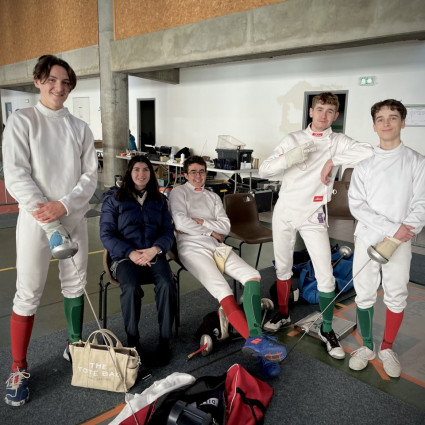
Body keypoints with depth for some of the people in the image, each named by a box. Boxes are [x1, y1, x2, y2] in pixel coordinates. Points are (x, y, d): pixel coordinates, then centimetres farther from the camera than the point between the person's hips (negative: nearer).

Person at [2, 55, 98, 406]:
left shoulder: (80, 128, 7)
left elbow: (90, 176, 1)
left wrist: (64, 205, -16)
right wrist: (48, 218, -19)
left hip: (74, 218, 4)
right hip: (36, 220, -3)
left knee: (75, 286, 14)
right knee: (28, 295, 1)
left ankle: (75, 346, 34)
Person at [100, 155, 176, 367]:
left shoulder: (159, 200, 17)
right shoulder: (114, 199, 9)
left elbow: (168, 232, 9)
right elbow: (106, 235, 1)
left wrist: (155, 249, -13)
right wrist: (130, 253, -14)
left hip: (153, 255, 2)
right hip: (124, 256, -2)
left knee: (166, 284, -30)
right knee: (131, 287, -33)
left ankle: (165, 340, -14)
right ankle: (133, 342, -13)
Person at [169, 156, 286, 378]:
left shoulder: (213, 197, 25)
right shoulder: (179, 192, 12)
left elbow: (225, 226, 10)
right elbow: (181, 222, -7)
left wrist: (199, 221, -4)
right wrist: (211, 232, -1)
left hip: (217, 247, 5)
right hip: (193, 248, -5)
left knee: (253, 275, -22)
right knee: (223, 291, -28)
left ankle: (255, 338, -36)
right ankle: (257, 341, -36)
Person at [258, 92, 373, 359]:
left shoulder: (337, 141, -1)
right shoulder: (294, 139, 4)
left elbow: (369, 152, -22)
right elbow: (264, 171, -5)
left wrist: (332, 161, -19)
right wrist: (288, 159, -22)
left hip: (313, 216, -2)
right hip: (285, 212, 2)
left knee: (326, 275, -4)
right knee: (283, 268, 15)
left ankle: (327, 330, 16)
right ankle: (284, 314, 37)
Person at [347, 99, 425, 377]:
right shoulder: (365, 165, 4)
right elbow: (357, 205, -6)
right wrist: (392, 228, -16)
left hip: (400, 242, 0)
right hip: (368, 238, 1)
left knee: (397, 297, 7)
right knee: (365, 295, 6)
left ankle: (387, 349, 27)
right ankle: (367, 347, 24)